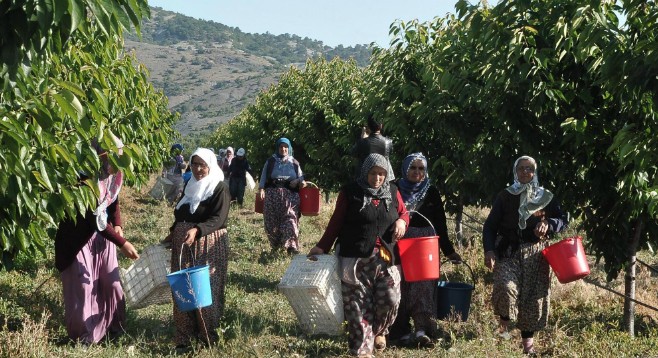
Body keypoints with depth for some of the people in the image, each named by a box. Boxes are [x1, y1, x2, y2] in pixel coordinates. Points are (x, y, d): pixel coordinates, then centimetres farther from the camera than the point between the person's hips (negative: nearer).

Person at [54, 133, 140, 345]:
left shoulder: (116, 175, -8)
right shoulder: (86, 179, -30)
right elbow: (94, 219, -31)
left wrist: (117, 226, -5)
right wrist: (122, 243, -33)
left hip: (102, 233, 7)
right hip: (79, 236, -6)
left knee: (110, 280, 8)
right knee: (83, 284, -1)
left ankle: (112, 327, 22)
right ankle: (84, 333, 11)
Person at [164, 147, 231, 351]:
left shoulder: (220, 188, -8)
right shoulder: (190, 185, 13)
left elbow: (218, 219, -20)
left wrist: (196, 230, -33)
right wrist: (173, 232, 16)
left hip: (208, 245, -6)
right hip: (183, 244, 6)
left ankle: (208, 334, 6)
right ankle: (184, 336, 7)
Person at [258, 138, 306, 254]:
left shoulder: (294, 163, 14)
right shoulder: (270, 161, 12)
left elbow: (300, 178, 15)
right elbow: (264, 176, 8)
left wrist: (301, 182, -9)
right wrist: (261, 188, -7)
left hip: (290, 195, -1)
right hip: (272, 194, 1)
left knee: (290, 219, -15)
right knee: (272, 221, 1)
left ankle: (292, 246, -20)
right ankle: (275, 245, 14)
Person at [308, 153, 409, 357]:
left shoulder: (392, 191, 9)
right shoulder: (350, 192, -1)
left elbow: (403, 213, 21)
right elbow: (336, 222, 4)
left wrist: (402, 221, -3)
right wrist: (322, 247, 3)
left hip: (385, 259, 3)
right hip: (355, 259, -3)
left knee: (390, 299, -4)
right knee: (359, 305, -2)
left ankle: (379, 331, 27)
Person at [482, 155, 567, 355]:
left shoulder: (546, 197, 8)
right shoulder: (505, 196, 3)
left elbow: (563, 220, 9)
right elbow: (490, 226, 0)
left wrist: (548, 224, -14)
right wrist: (489, 250, -14)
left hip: (535, 254, 2)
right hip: (508, 251, -2)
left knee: (533, 295, 1)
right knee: (506, 287, -24)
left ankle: (528, 339, 16)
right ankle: (504, 322, 4)